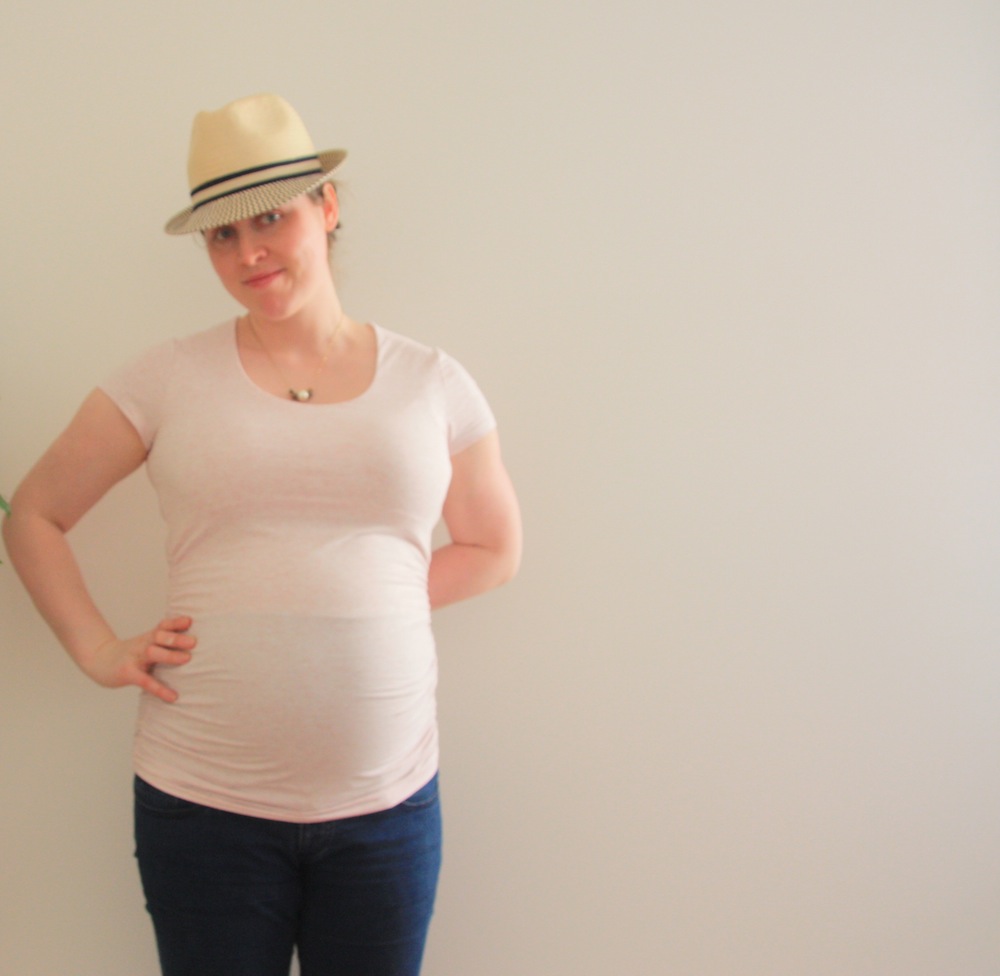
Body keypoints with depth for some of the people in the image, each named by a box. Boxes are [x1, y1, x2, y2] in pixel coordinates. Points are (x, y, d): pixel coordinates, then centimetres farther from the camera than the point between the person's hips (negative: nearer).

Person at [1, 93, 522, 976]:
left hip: (388, 803, 1)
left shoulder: (431, 385, 3)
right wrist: (99, 652, -2)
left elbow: (493, 548, 14)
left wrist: (372, 598, 2)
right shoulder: (166, 382, 0)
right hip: (204, 803, -1)